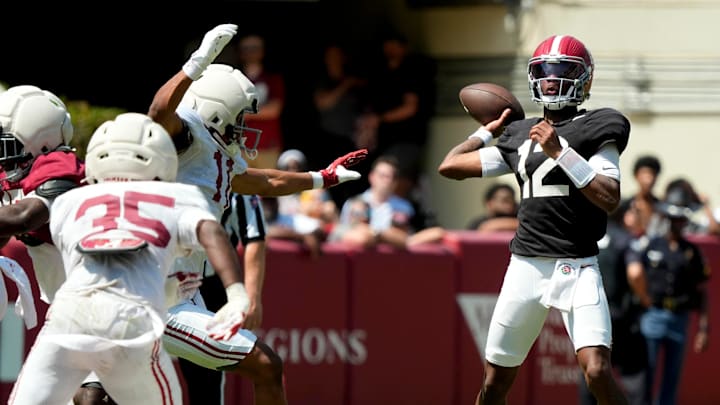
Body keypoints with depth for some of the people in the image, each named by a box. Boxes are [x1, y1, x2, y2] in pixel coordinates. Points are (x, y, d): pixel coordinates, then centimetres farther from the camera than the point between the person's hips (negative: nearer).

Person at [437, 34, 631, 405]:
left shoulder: (594, 129, -1)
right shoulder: (519, 136, 13)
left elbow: (610, 199, -15)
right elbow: (449, 166, 19)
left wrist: (559, 151, -17)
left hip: (577, 267, -5)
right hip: (526, 264, 5)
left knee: (597, 370, -22)